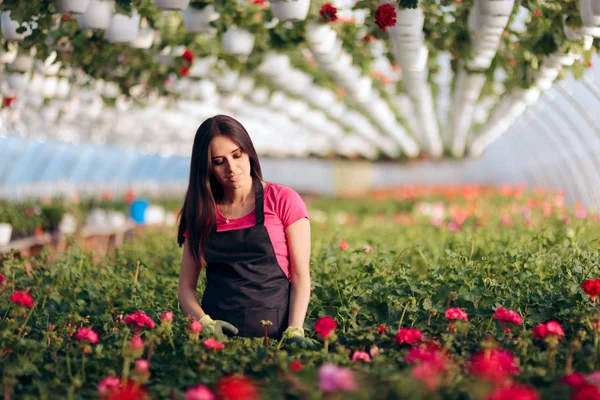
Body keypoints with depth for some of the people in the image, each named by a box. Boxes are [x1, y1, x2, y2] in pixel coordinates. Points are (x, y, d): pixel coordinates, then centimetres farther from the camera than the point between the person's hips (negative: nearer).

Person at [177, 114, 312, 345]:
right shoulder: (201, 213, 12)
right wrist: (205, 322, -9)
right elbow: (186, 287, 10)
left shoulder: (283, 201, 3)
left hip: (274, 332, -2)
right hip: (218, 335, 2)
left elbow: (300, 277, 0)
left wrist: (294, 331, -15)